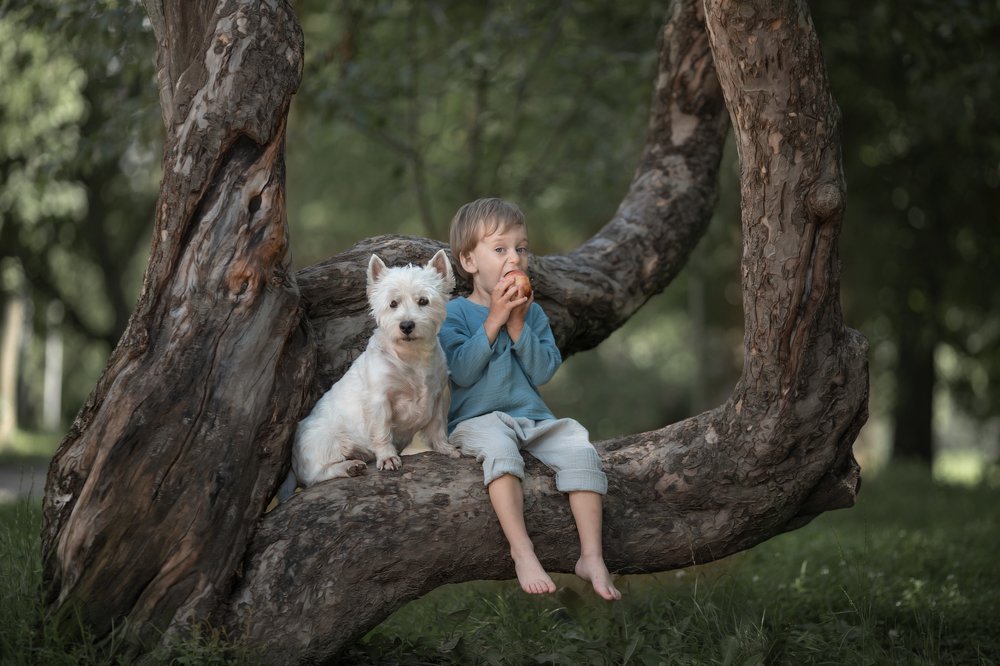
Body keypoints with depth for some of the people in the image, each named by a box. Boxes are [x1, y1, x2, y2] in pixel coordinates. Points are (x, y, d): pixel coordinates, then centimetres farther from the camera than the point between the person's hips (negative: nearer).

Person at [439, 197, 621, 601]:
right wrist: (494, 320, -15)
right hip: (477, 420, -5)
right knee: (498, 446, -38)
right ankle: (522, 551, -42)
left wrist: (518, 325, -9)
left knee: (580, 449, -21)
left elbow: (543, 372, 0)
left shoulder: (532, 312, 13)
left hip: (532, 417, 5)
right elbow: (461, 371, -16)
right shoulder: (455, 313, 0)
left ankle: (591, 556, -19)